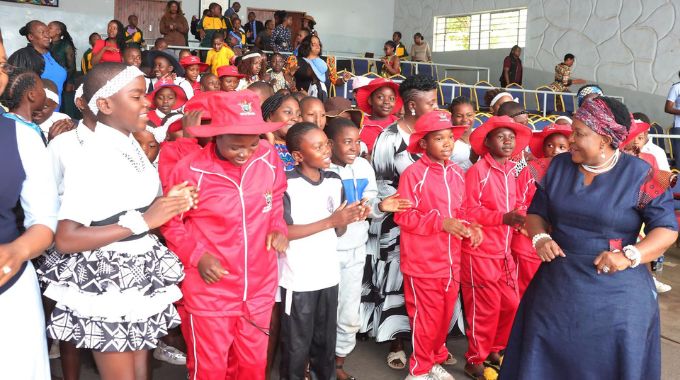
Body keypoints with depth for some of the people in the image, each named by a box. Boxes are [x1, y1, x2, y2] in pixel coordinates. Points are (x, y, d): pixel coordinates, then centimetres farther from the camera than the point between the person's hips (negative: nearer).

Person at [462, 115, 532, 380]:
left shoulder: (511, 171, 8)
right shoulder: (477, 171, -13)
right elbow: (469, 211, -17)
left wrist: (517, 217, -1)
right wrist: (502, 217, -25)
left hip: (504, 251, 7)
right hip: (480, 252, -7)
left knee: (511, 305, 13)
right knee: (485, 308, 2)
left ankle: (495, 351, 33)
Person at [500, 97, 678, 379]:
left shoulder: (640, 174, -9)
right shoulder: (559, 166, 3)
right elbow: (536, 212, 11)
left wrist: (629, 256, -21)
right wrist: (540, 238, -9)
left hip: (616, 295, -3)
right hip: (557, 287, 4)